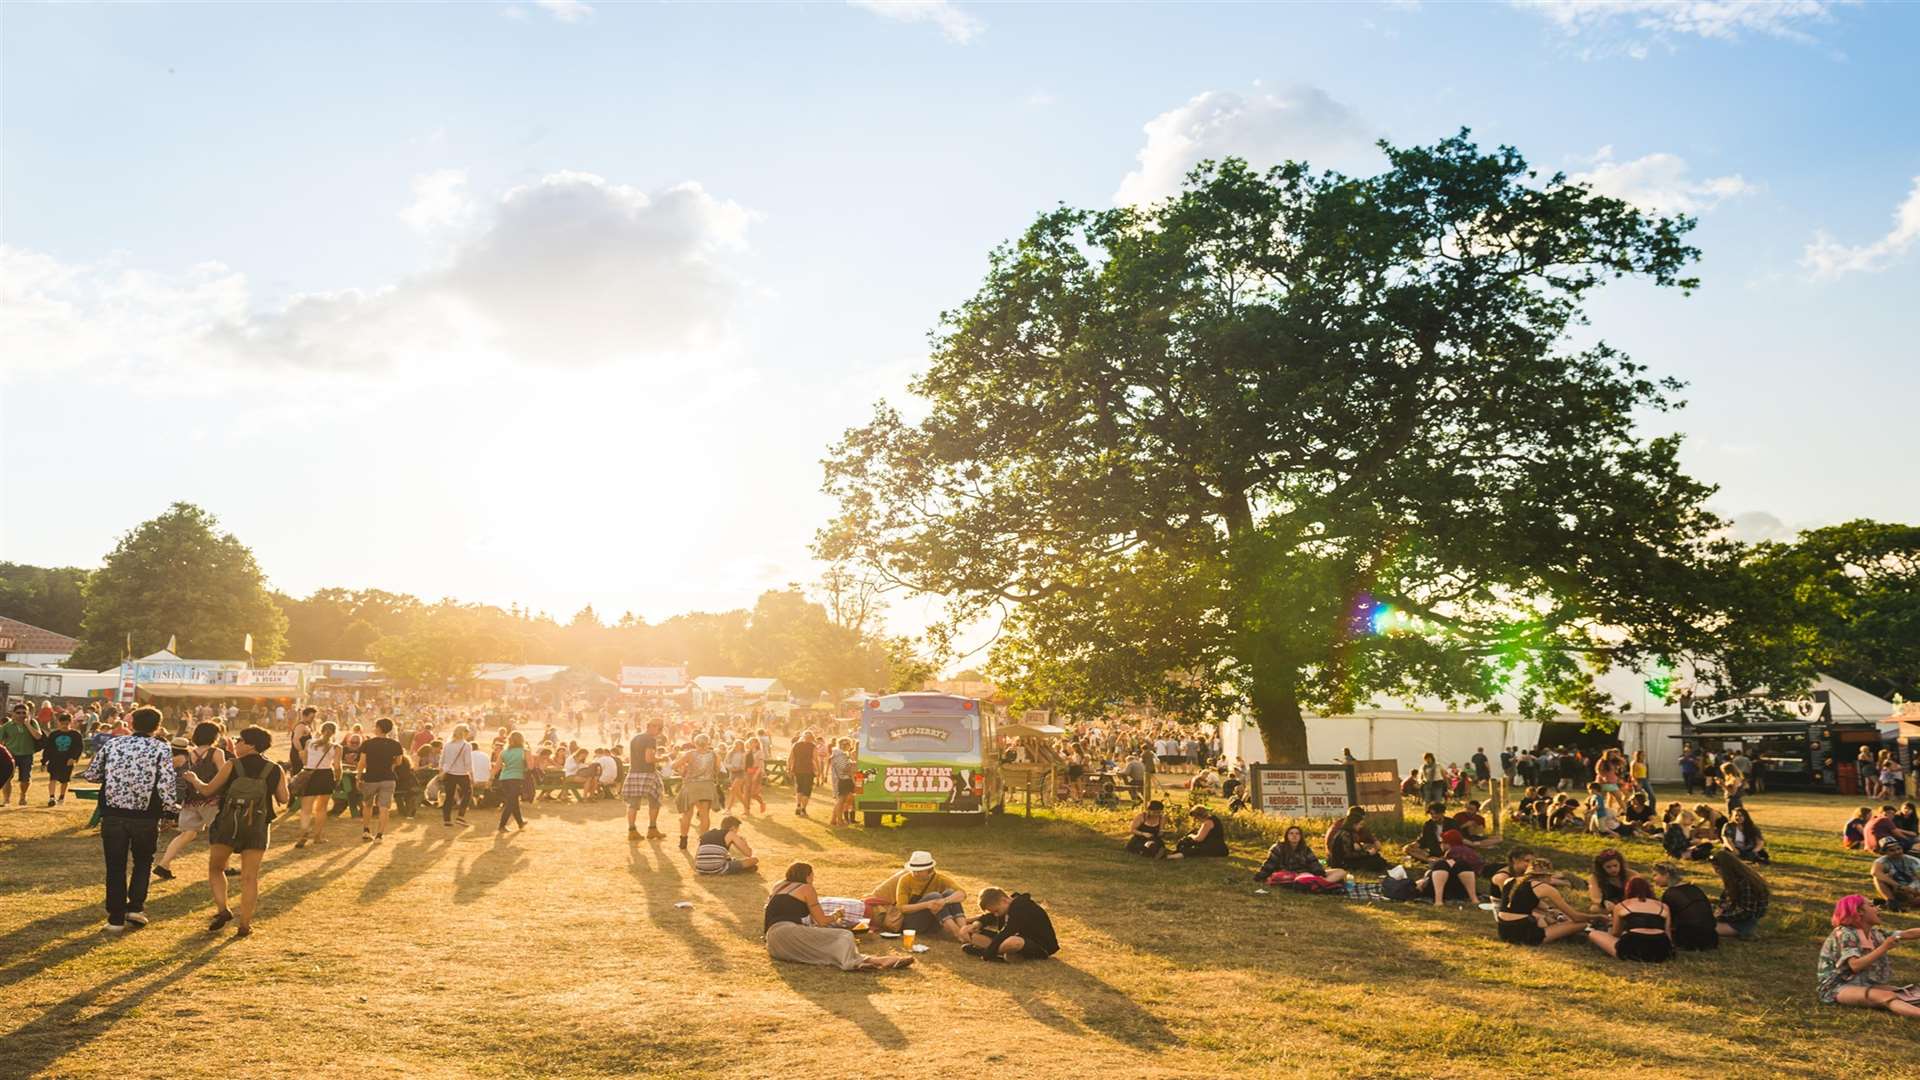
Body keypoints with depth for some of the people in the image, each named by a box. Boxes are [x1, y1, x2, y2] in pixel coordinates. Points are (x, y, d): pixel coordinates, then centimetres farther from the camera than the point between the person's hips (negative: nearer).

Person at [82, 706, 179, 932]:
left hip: (113, 814, 2)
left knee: (115, 866, 12)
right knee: (143, 861, 21)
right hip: (145, 817, -2)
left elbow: (91, 774, 11)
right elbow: (166, 784, -15)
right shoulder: (162, 748, -7)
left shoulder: (113, 743, 4)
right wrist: (172, 807, -1)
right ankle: (135, 907, 9)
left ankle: (116, 918, 14)